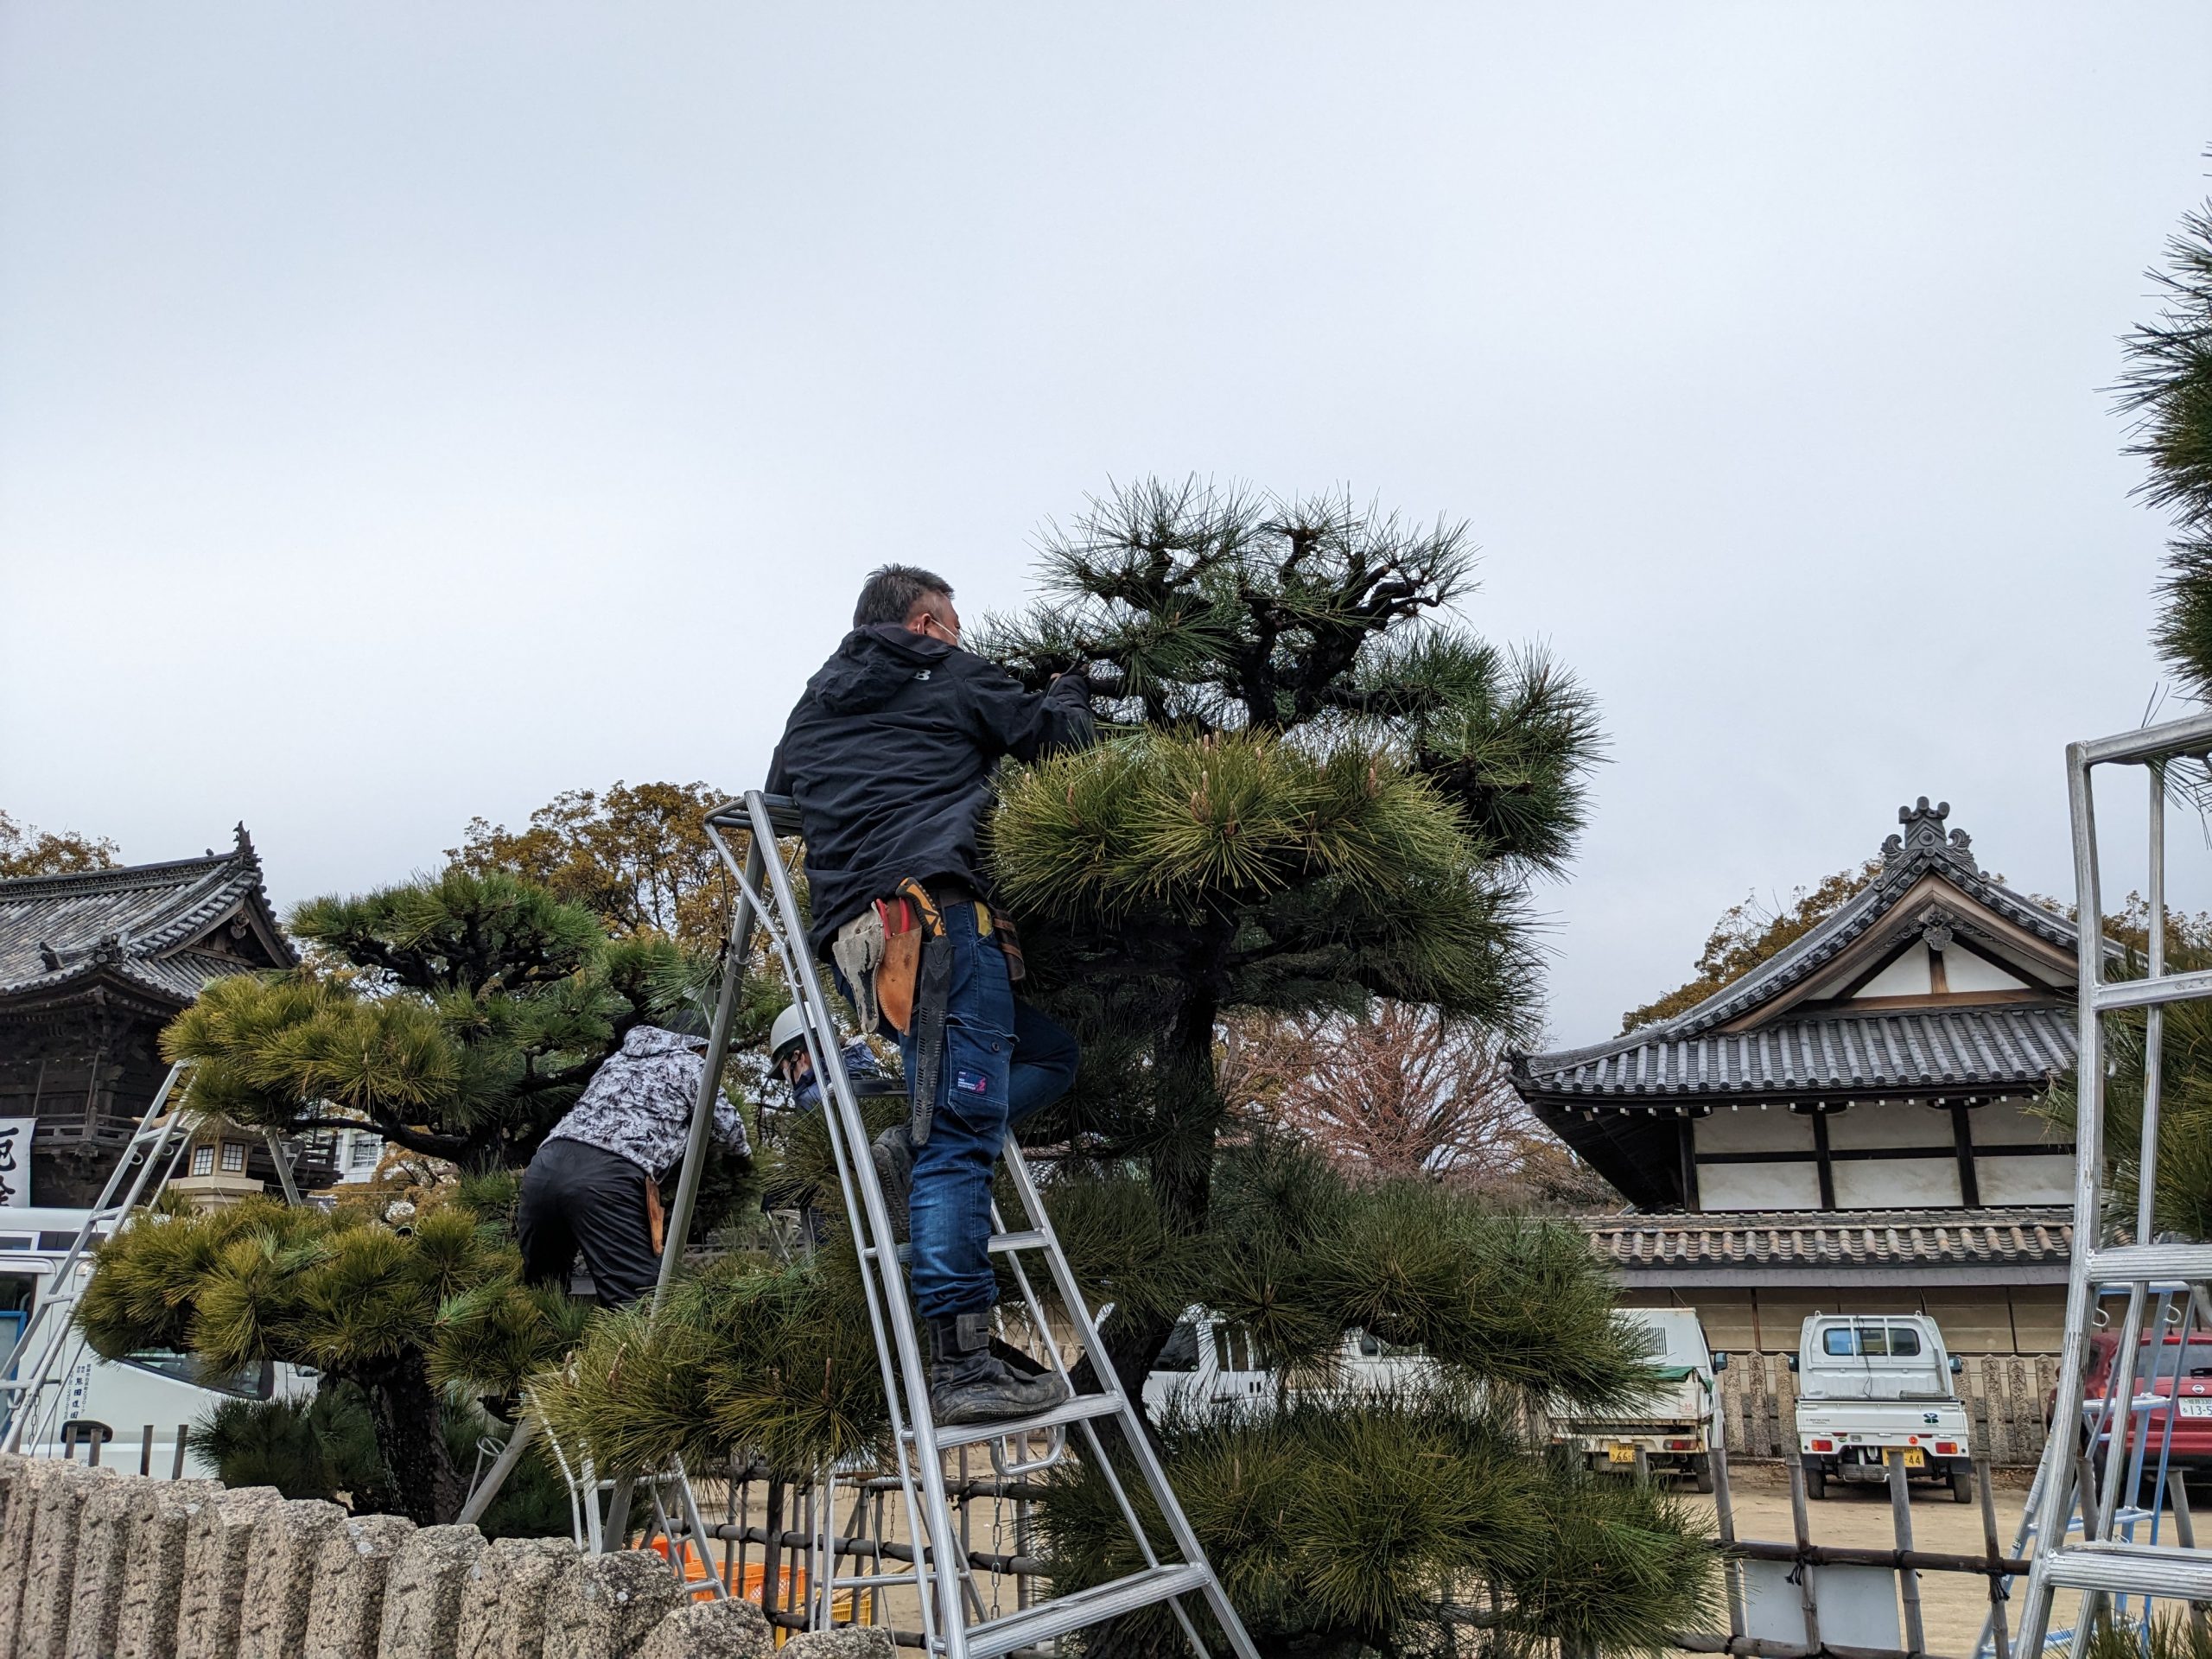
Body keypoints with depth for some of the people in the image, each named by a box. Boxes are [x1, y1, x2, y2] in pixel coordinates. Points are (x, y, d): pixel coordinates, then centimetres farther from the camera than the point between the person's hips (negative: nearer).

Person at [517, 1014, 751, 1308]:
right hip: (609, 1178, -6)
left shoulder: (619, 1057, 37)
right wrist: (743, 1151, 49)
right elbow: (726, 1126, 25)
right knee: (639, 1306, -8)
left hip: (545, 1164, 6)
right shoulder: (690, 1064, 21)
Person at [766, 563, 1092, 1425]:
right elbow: (1058, 733, 20)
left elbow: (778, 794, 41)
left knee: (1049, 1053, 18)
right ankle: (960, 1367, -21)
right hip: (934, 909, -7)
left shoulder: (813, 707, 31)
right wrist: (1071, 692, 41)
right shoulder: (951, 677, 15)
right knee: (961, 1127, -14)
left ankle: (916, 1147, -4)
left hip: (853, 937, 7)